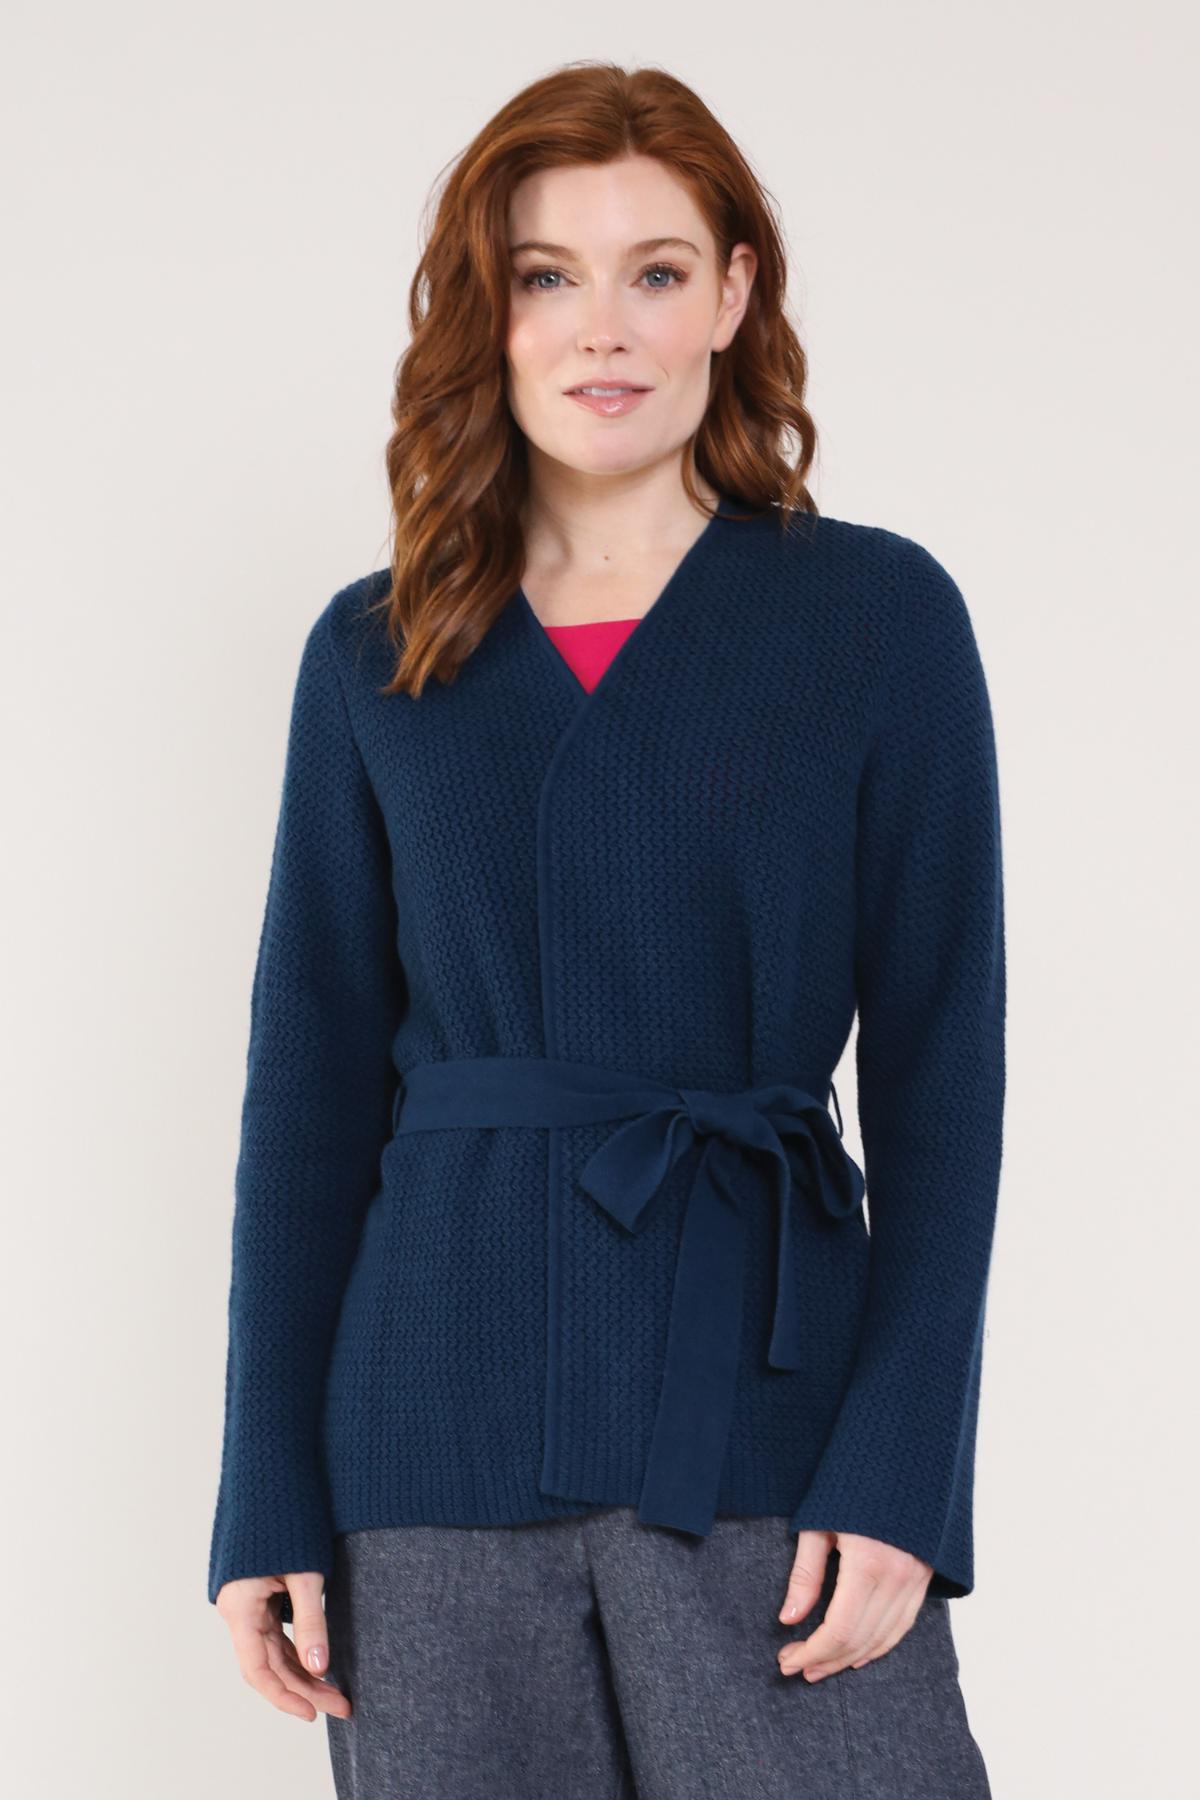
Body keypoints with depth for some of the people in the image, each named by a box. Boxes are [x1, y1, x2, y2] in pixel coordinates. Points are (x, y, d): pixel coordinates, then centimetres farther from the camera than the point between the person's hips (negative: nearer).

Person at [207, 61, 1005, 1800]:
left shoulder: (877, 613, 2)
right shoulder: (376, 654, 8)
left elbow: (942, 1063, -1)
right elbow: (310, 1080, 8)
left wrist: (901, 1474, -9)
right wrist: (268, 1499, 3)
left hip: (758, 1402, -2)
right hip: (440, 1420, 2)